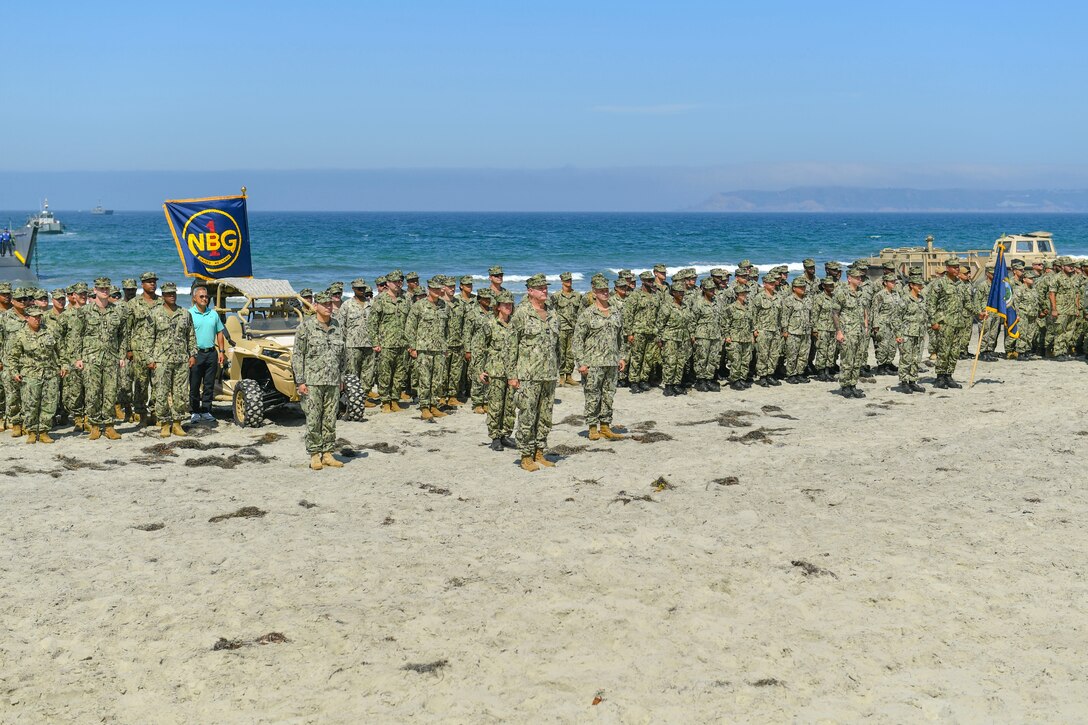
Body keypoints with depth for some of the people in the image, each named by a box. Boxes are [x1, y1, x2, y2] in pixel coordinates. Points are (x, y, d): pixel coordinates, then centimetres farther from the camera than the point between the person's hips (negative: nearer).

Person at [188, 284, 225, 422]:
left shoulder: (213, 314, 11)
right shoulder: (188, 314, -2)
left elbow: (219, 333, 14)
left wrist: (221, 351, 7)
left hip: (211, 353, 4)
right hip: (196, 353, -4)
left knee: (209, 385, 6)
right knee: (194, 386, 1)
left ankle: (206, 411, 13)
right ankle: (195, 412, 9)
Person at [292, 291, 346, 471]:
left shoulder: (337, 326, 10)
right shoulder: (306, 326, -6)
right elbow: (297, 355, -6)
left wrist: (341, 378, 16)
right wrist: (300, 381, -10)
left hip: (333, 382, 5)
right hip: (312, 382, -5)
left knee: (330, 419, 8)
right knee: (313, 420, -1)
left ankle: (327, 454, 16)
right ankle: (314, 456, 7)